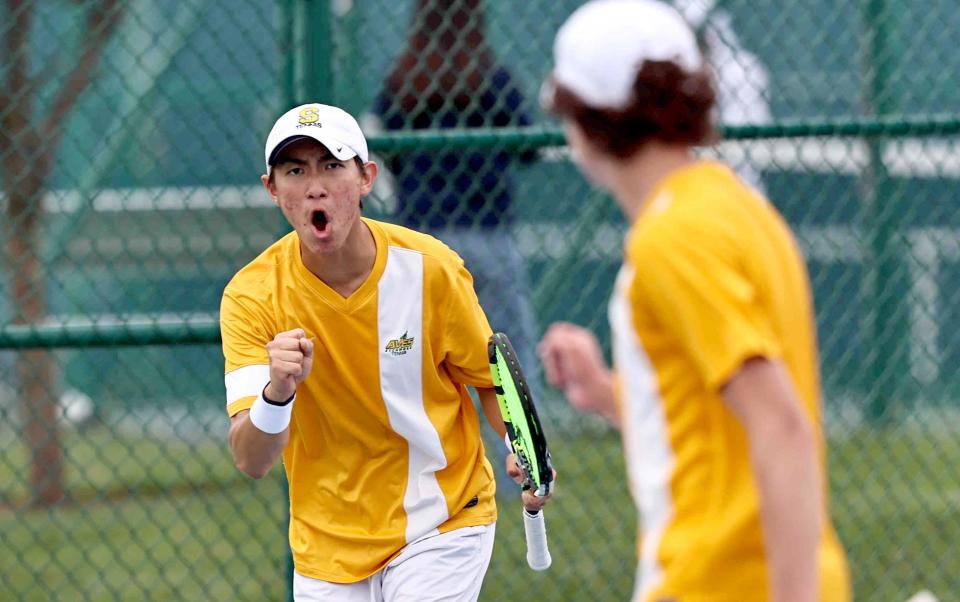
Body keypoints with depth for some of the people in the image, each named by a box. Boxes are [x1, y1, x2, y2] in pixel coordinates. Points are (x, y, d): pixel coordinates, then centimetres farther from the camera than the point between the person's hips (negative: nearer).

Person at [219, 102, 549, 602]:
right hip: (328, 546, 2)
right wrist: (277, 391, -40)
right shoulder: (251, 298, -14)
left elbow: (489, 377, 2)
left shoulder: (430, 269, -13)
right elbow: (251, 462, -20)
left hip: (440, 526, -1)